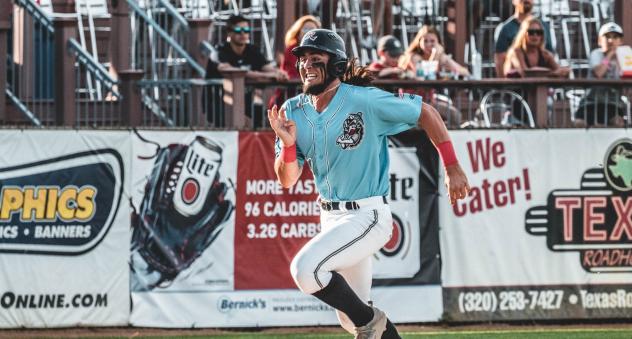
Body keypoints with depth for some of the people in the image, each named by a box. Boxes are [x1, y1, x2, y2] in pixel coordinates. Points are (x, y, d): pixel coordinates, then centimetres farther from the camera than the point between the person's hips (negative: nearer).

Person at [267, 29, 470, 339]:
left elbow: (425, 113, -7)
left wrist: (452, 168, -7)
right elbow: (287, 180, 1)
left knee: (305, 268, -26)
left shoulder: (364, 101, -15)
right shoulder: (293, 112, 2)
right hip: (331, 217, 7)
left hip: (367, 217, -7)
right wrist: (288, 144, -19)